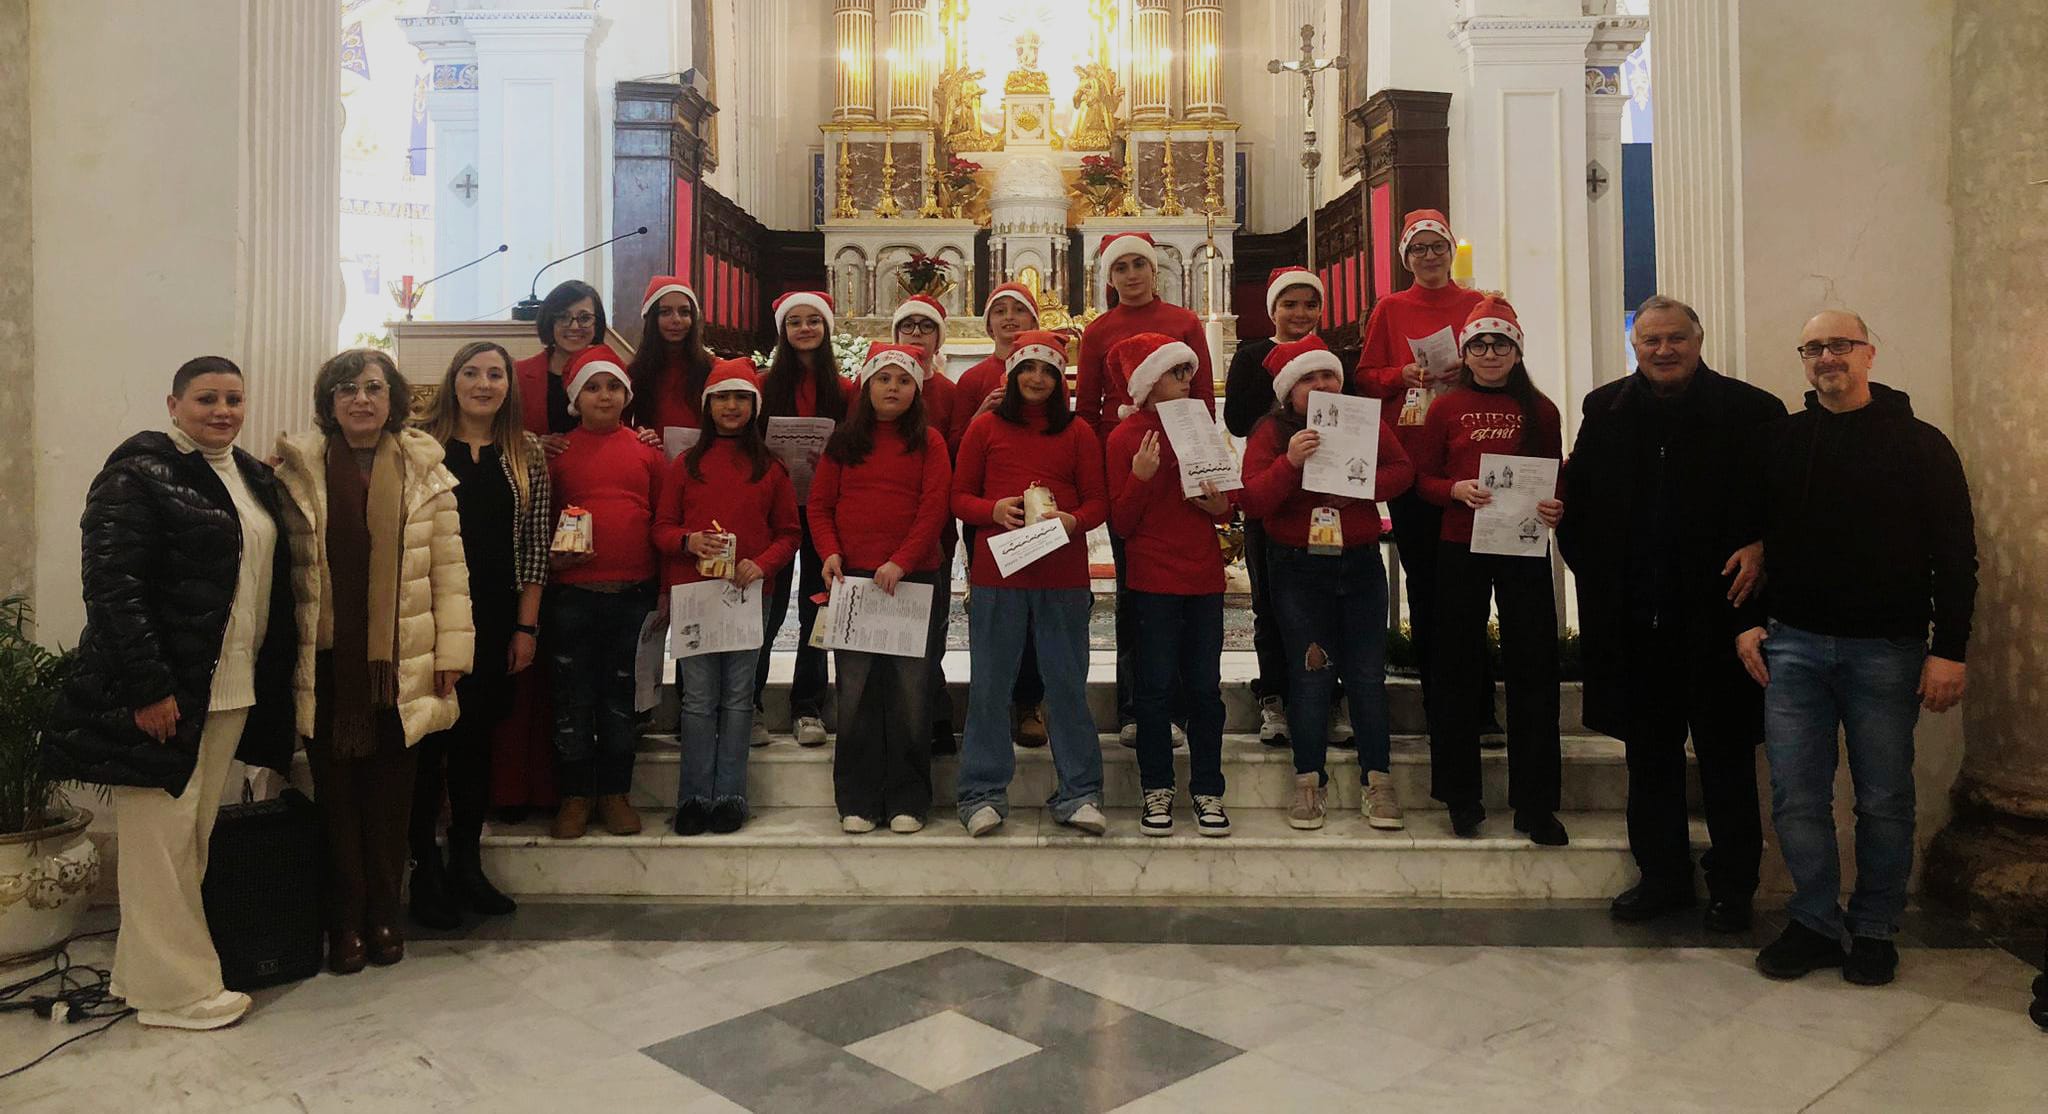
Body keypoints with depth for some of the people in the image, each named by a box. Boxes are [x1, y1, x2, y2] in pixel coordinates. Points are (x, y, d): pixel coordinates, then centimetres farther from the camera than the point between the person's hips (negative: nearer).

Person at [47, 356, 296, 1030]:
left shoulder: (253, 479, 14)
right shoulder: (138, 474, -9)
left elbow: (275, 582, 18)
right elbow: (111, 584, -16)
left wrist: (275, 680, 13)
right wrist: (148, 687, -20)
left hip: (232, 690, 7)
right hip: (160, 691, -7)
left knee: (194, 835, 12)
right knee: (161, 836, 1)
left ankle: (145, 968, 26)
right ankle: (174, 989, 11)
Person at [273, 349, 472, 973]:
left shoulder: (423, 469, 4)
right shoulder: (300, 468, 4)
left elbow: (448, 565, 2)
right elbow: (284, 563, 2)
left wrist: (452, 648, -3)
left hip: (400, 660, 0)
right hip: (327, 659, 0)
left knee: (390, 794, 9)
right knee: (336, 793, 7)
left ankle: (383, 917, 22)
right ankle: (345, 923, 18)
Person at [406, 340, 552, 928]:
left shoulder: (527, 453, 6)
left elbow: (535, 543, 5)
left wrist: (526, 626, 1)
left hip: (495, 619, 3)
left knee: (476, 740, 10)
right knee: (427, 739, 2)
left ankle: (466, 866, 22)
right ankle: (424, 873, 13)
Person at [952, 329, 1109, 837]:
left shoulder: (1078, 433, 8)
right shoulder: (985, 427, 7)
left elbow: (1098, 502, 7)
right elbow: (960, 497, 7)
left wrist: (1073, 520, -14)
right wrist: (994, 509, -13)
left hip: (1063, 575, 1)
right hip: (996, 572, 0)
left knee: (1067, 682, 6)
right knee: (989, 684, 4)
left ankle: (1078, 794, 15)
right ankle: (983, 795, 14)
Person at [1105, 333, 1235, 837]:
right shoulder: (1126, 437, -1)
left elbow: (1225, 511, 20)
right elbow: (1121, 524, -3)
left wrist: (1219, 505, -4)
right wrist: (1140, 475, -18)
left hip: (1204, 576, 4)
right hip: (1153, 580, -4)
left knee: (1205, 687, 5)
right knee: (1156, 687, 2)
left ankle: (1208, 791, 15)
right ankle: (1156, 790, 14)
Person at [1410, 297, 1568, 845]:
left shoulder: (1539, 409, 7)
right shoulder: (1446, 408, 5)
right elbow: (1423, 477, 4)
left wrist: (1555, 507, -10)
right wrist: (1458, 489, -15)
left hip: (1524, 547, 1)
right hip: (1460, 547, 0)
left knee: (1533, 668, 1)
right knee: (1457, 668, 5)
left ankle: (1535, 803, 11)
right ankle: (1461, 796, 18)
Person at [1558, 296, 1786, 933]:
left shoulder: (1750, 411, -1)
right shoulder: (1605, 411, 9)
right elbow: (1582, 498, 9)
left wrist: (1761, 549, -17)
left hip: (1716, 611, -3)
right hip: (1633, 618, 3)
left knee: (1726, 754, 9)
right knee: (1649, 753, 13)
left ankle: (1731, 885, 24)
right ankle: (1662, 875, 28)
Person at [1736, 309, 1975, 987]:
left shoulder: (1920, 444, 2)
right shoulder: (1781, 441, 9)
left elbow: (1956, 555, -1)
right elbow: (1752, 537, 13)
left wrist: (1949, 650, -7)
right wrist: (1750, 621, 4)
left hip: (1886, 651, -2)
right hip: (1792, 644, 2)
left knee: (1884, 801, 6)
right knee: (1796, 796, 2)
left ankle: (1875, 931, 21)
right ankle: (1815, 924, 16)